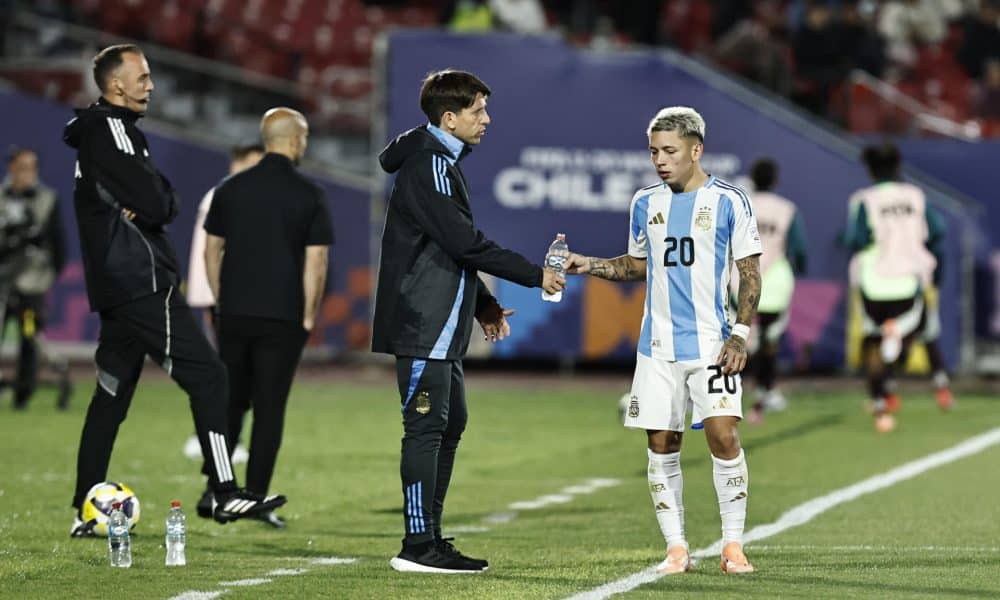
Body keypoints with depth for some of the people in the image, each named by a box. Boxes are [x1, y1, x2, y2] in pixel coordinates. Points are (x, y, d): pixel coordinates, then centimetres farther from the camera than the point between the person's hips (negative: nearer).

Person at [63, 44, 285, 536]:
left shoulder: (96, 134, 21)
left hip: (114, 287, 10)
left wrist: (154, 201, -6)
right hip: (142, 282, -10)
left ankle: (86, 512, 12)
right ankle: (225, 494, -12)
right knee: (207, 376, -10)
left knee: (111, 394, 11)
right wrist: (155, 201, 3)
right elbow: (155, 203, -19)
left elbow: (166, 203, 15)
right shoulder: (110, 129, -11)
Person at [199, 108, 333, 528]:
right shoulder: (309, 195, -5)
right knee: (269, 407, 2)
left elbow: (212, 249, 8)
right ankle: (255, 498, 1)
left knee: (229, 401, 13)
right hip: (283, 318, -3)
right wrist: (308, 317, 1)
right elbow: (316, 261, -8)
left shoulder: (232, 188, 6)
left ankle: (214, 489, 5)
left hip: (235, 315, 3)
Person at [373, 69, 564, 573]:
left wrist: (483, 305, 20)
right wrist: (534, 276, -15)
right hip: (423, 324, -11)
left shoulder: (443, 162, 18)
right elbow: (464, 242, -21)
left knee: (450, 424, 13)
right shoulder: (427, 166, -15)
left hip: (440, 326, 11)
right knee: (427, 427, -10)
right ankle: (418, 546, -10)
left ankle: (430, 537, 18)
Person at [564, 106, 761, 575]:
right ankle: (676, 549, 10)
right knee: (661, 445, 2)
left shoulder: (729, 201, -3)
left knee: (723, 435, -14)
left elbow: (750, 274, -1)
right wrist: (590, 266, 7)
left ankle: (733, 545, -4)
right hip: (657, 346, 4)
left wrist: (740, 335, -11)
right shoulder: (645, 204, 10)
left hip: (711, 342, -4)